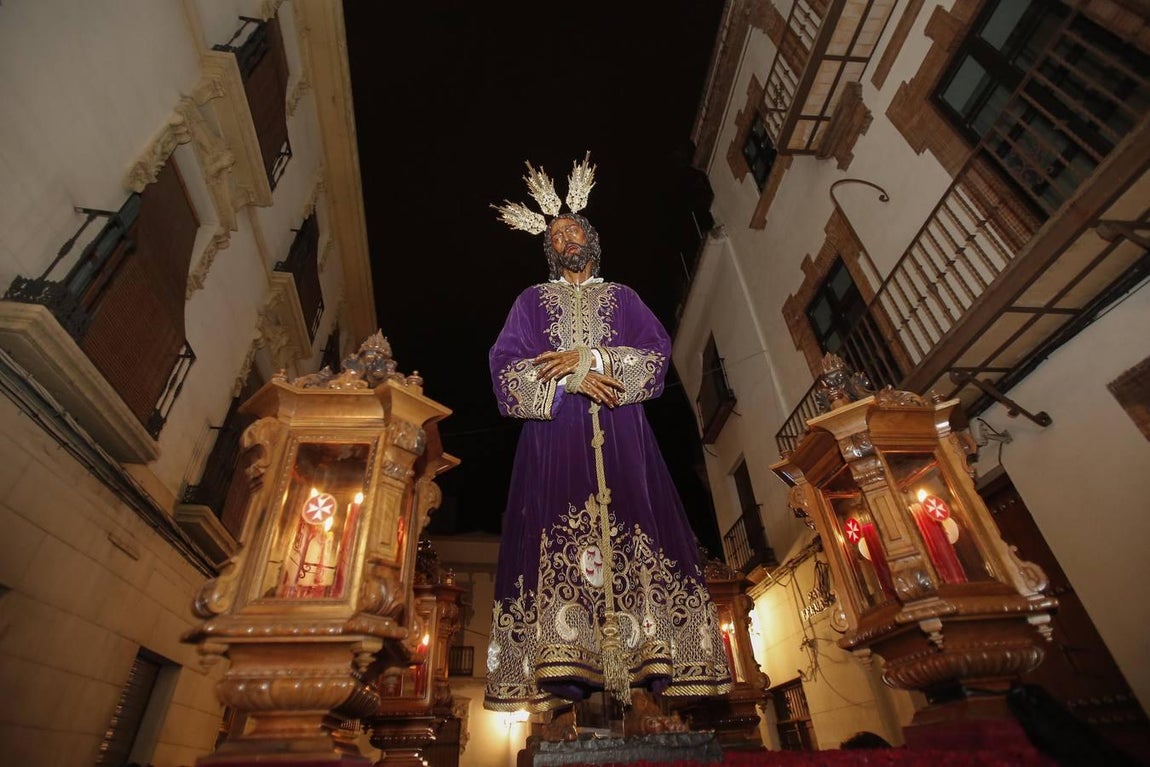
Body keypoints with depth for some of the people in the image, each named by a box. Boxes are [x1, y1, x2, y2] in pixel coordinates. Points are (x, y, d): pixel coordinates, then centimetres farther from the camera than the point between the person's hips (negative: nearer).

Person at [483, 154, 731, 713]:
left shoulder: (622, 297, 22)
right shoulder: (532, 300, 19)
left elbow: (658, 350, 5)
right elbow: (505, 364, 3)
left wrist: (592, 357, -10)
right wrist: (573, 377, -11)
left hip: (619, 433, 1)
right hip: (554, 432, -1)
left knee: (631, 528, -10)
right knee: (557, 538, -12)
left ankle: (646, 655, -7)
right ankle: (561, 668, -11)